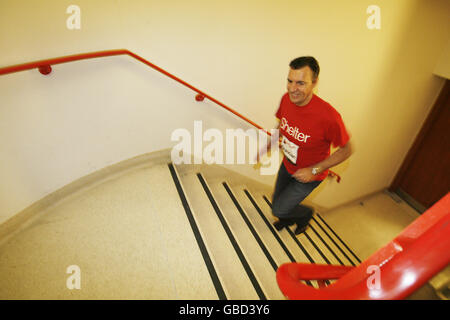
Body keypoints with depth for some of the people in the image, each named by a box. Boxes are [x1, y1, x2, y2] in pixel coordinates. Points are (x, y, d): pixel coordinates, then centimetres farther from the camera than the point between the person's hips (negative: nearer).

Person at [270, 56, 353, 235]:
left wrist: (314, 170, -23)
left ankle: (306, 214, 36)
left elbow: (346, 150, -20)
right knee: (277, 202, 25)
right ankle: (289, 218, 61)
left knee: (278, 210, 2)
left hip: (309, 175, -5)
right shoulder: (286, 99, -17)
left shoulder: (328, 116, -36)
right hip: (287, 165, 6)